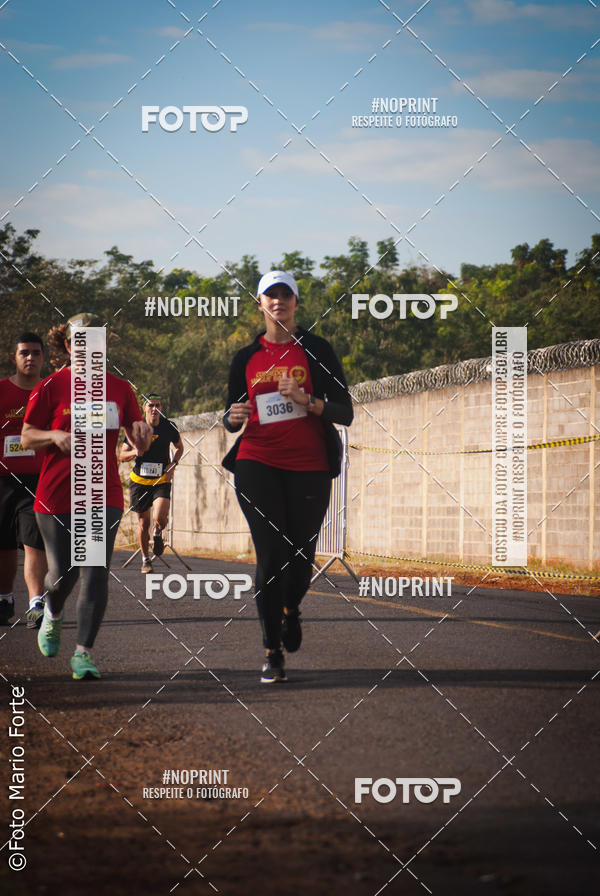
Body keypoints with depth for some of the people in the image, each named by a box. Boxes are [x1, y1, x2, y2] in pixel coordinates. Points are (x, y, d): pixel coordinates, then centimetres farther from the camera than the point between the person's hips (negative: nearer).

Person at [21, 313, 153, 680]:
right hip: (57, 495, -1)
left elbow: (140, 443, 10)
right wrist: (55, 436, -16)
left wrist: (143, 433, -13)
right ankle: (53, 615, 38)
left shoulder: (119, 389, 7)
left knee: (95, 571, -9)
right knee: (63, 571, 3)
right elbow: (27, 437, 3)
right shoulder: (52, 387, -1)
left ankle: (84, 652, -6)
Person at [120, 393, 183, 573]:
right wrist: (134, 452, -19)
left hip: (162, 480, -1)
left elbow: (179, 447, 16)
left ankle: (158, 534, 14)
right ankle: (145, 559, 24)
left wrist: (173, 464, -2)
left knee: (160, 517, -22)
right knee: (143, 522, 4)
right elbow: (122, 455, 3)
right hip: (139, 480, 1)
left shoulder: (169, 427, -2)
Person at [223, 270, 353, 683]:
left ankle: (290, 608, 37)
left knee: (301, 556, 1)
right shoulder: (247, 358, 12)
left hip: (309, 466, 0)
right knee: (270, 556, -10)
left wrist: (308, 401, -17)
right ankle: (273, 653, -4)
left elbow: (345, 413, 1)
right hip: (258, 464, 1)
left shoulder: (317, 350, 5)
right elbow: (233, 416, 18)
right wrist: (233, 417, -6)